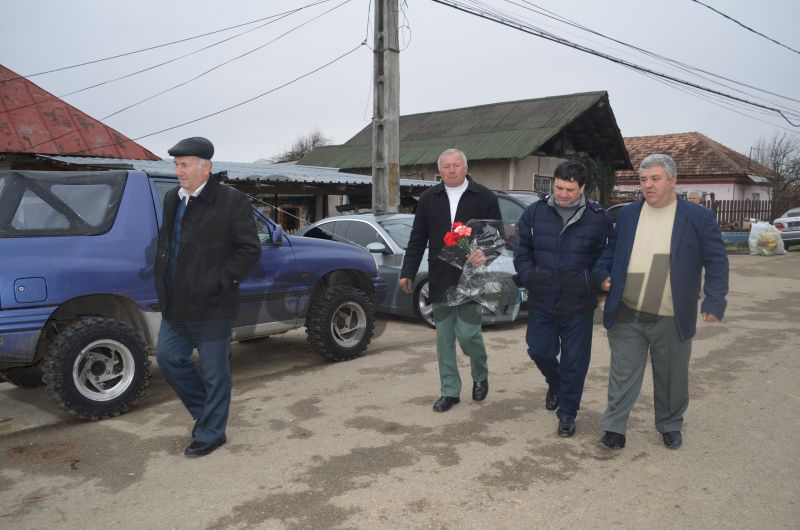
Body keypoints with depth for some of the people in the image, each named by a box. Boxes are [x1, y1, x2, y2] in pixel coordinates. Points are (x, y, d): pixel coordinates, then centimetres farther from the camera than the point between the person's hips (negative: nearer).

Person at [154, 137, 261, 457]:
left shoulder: (231, 201, -12)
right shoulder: (172, 199, 10)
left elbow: (250, 249, -12)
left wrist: (219, 281, -17)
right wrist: (162, 280, 10)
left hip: (210, 309, -7)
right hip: (176, 306, 8)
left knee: (214, 373, 5)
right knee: (168, 357, 15)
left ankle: (210, 434, 22)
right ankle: (206, 410, 35)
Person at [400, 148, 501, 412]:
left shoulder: (484, 198, -1)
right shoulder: (429, 199, 8)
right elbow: (417, 240, 9)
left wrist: (485, 254, -21)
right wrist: (408, 272, 5)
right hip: (440, 281, 4)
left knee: (468, 333, -6)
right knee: (444, 337, 8)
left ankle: (481, 376, 25)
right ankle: (449, 391, 20)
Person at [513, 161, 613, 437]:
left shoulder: (598, 217, -4)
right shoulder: (535, 212, 1)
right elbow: (523, 251, 8)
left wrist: (590, 283, -5)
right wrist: (530, 277, -3)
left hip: (578, 303, -2)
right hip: (541, 300, 2)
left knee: (575, 360, 5)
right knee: (539, 350, 10)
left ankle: (567, 413, 23)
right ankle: (555, 384, 43)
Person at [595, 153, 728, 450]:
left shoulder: (698, 217, -3)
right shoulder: (628, 214, 5)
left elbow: (716, 261, -2)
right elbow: (610, 250, 15)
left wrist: (714, 301, -10)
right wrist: (603, 275, -2)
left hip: (671, 320, -1)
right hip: (627, 316, 1)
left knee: (671, 378, 15)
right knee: (623, 375, 6)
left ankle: (670, 425, 36)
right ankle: (614, 426, 17)